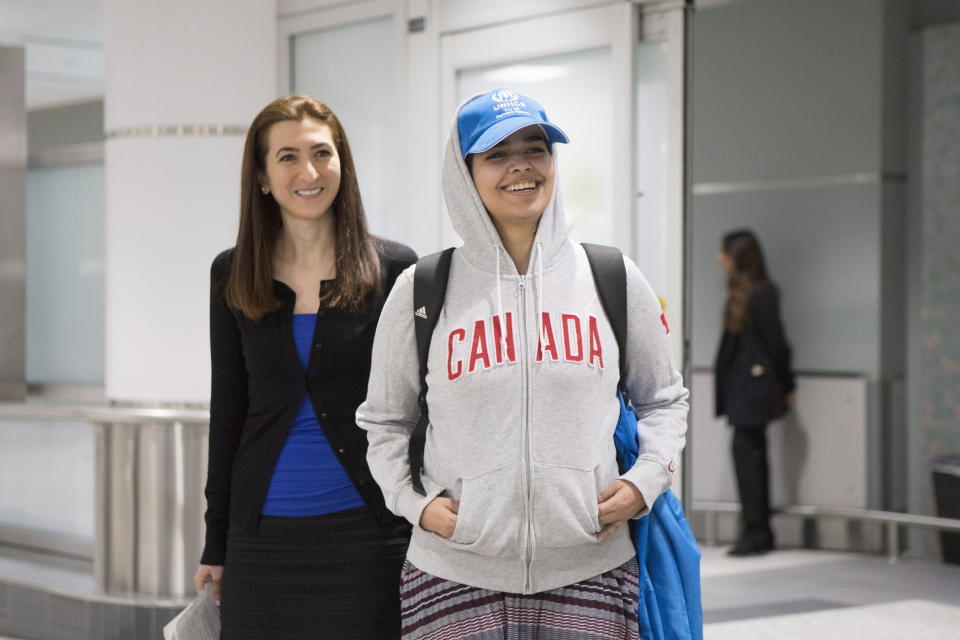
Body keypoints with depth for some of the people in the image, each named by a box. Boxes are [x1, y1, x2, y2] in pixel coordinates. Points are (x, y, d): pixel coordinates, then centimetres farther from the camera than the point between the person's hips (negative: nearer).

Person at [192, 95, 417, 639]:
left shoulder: (394, 270, -1)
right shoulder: (232, 275, 5)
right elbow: (228, 411, 9)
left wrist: (425, 532, -1)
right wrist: (216, 544, 9)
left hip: (365, 533, -2)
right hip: (262, 537, 2)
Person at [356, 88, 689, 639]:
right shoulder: (420, 292, 2)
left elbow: (665, 398, 15)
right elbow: (384, 420, 12)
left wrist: (644, 482, 0)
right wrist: (415, 503, -3)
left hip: (589, 572, 1)